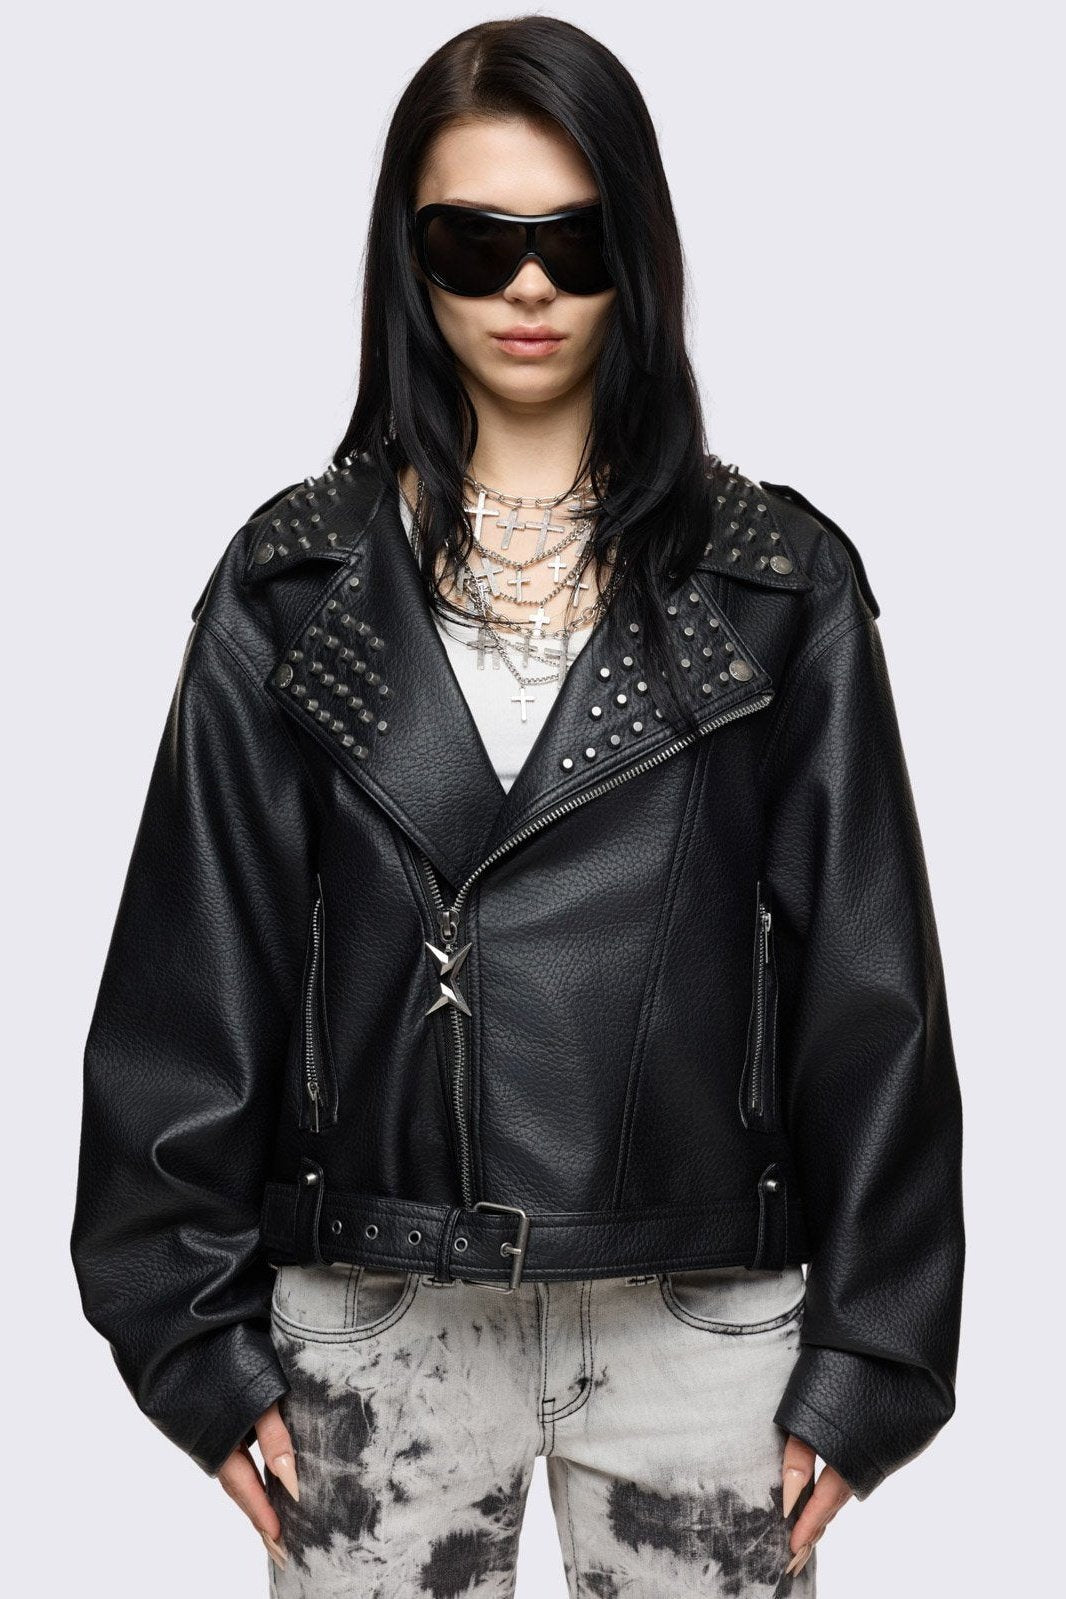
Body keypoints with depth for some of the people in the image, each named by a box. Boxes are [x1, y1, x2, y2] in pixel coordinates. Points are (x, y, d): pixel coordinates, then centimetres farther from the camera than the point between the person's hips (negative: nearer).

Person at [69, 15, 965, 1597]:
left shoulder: (779, 585, 2)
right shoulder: (292, 586, 3)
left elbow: (868, 984, 1)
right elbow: (196, 967, 4)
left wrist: (867, 1355, 0)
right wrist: (199, 1327, 1)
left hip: (702, 1320, 0)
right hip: (375, 1320, 1)